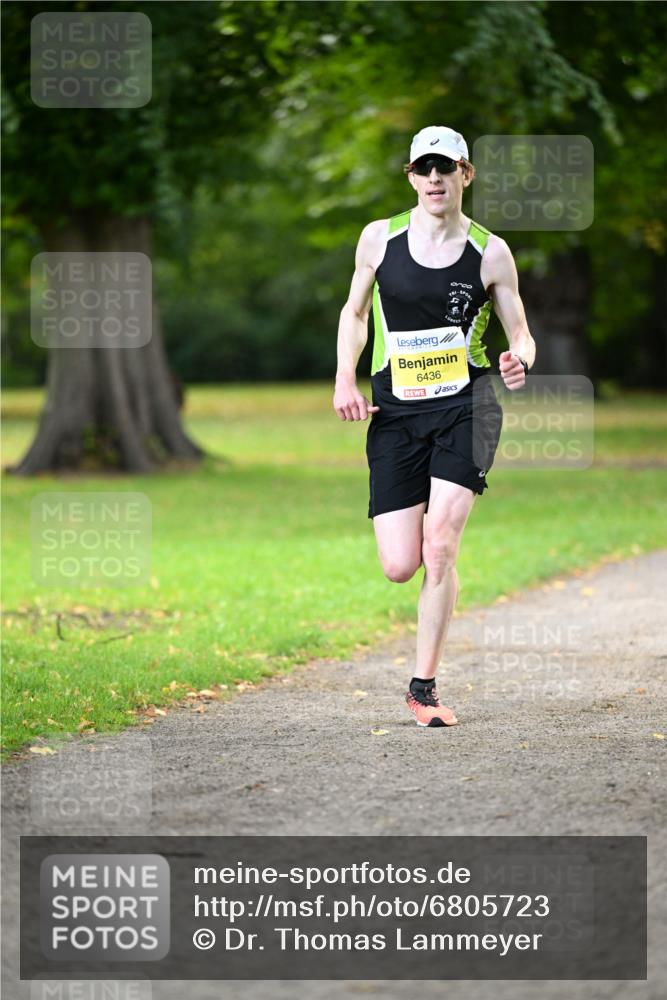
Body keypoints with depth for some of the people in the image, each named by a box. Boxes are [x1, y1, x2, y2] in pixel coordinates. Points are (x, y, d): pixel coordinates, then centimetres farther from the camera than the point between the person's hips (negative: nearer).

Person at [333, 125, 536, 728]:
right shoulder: (380, 238, 3)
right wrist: (345, 377, 2)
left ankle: (424, 687, -3)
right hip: (395, 413, 2)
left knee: (439, 549, -16)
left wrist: (521, 361, -17)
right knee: (400, 566, -7)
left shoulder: (490, 252, -1)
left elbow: (520, 334, 6)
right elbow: (355, 310, 17)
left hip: (466, 407, -2)